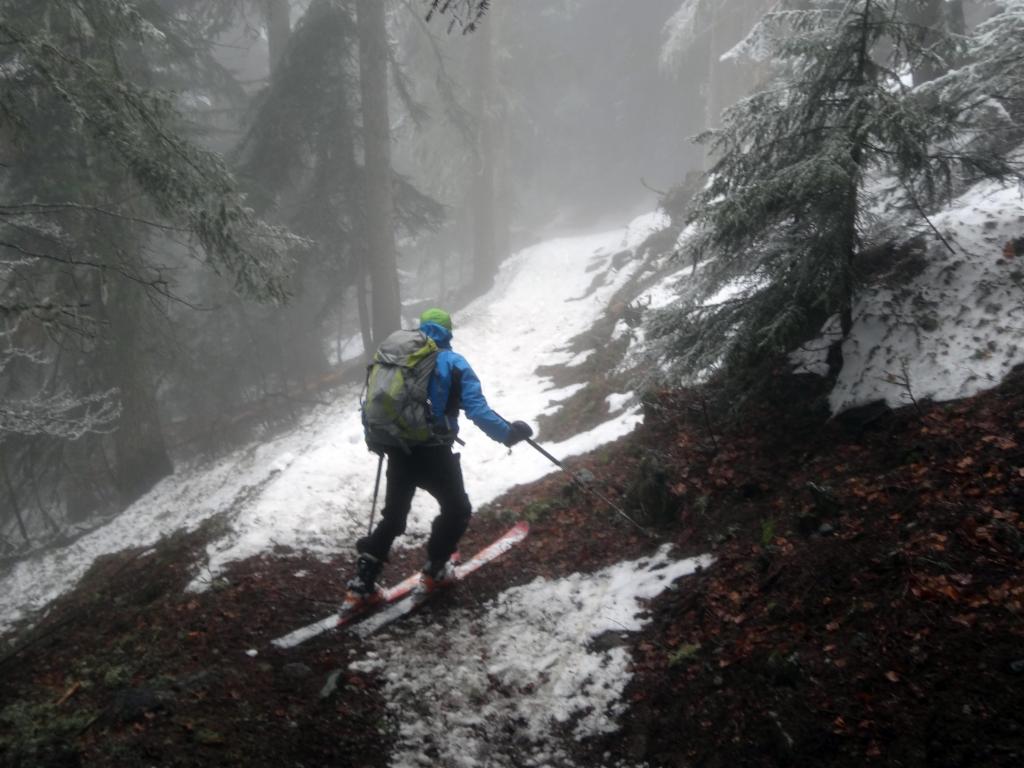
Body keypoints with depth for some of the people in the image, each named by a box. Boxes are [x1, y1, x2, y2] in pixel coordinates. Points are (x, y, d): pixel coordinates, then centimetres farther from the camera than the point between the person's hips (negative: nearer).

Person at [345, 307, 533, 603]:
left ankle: (362, 582, 17)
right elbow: (477, 410, -13)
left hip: (398, 452, 5)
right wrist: (508, 434, -3)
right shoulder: (454, 363, -3)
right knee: (457, 510, 20)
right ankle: (434, 570, 25)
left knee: (393, 516, 21)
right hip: (434, 455, -5)